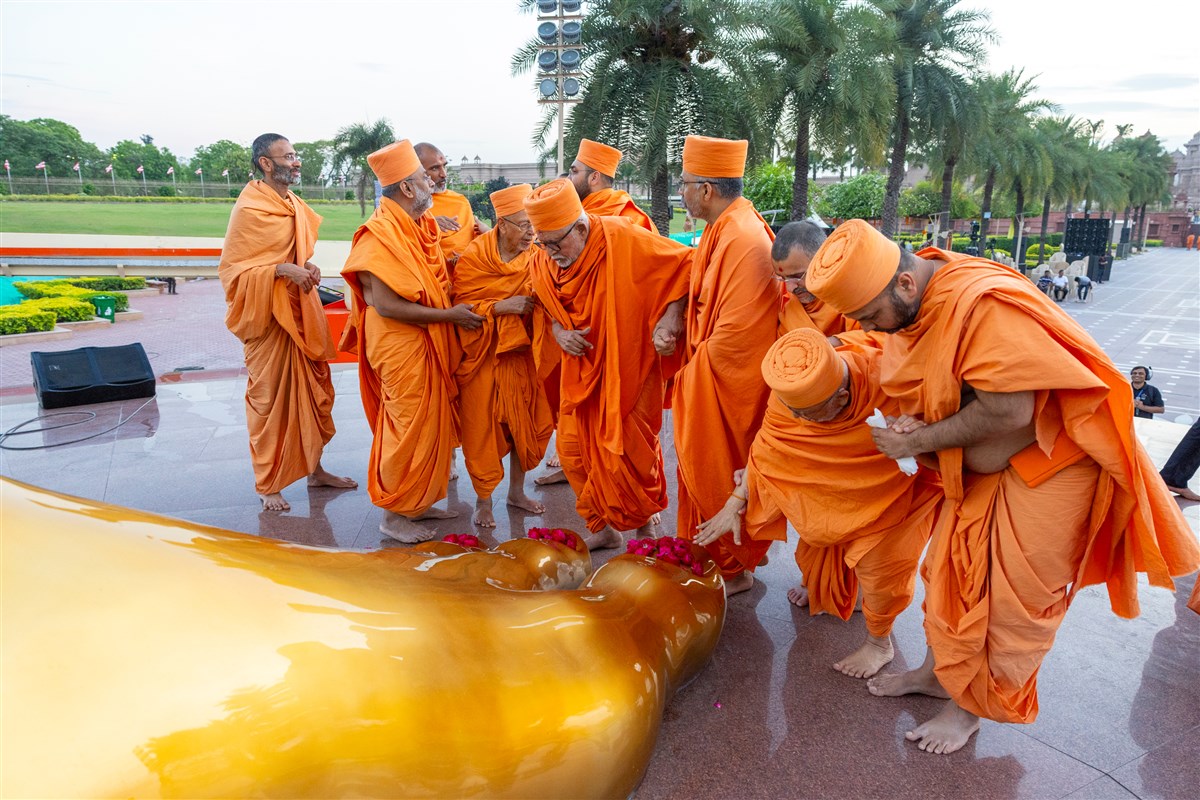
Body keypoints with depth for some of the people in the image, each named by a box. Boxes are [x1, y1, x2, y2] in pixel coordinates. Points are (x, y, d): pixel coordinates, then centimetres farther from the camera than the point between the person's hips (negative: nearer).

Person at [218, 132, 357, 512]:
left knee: (314, 391, 13)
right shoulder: (249, 209, -13)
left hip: (301, 311, 8)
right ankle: (268, 485, 14)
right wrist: (283, 270, -25)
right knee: (269, 398, 1)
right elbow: (231, 269, -14)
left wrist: (308, 268, 2)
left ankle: (315, 468, 28)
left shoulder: (295, 206, 11)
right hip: (268, 316, -8)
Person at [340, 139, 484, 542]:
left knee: (430, 424, 15)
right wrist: (449, 314, -19)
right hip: (400, 347, -9)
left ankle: (418, 502, 29)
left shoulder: (421, 225, 9)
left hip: (429, 343, 9)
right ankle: (394, 514, 15)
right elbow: (386, 304, -23)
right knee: (408, 428, 0)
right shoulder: (382, 233, -18)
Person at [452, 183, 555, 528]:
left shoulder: (534, 256, -1)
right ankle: (483, 501, 18)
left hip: (521, 354, 4)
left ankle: (516, 491, 28)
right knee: (483, 428, 1)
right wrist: (501, 307, -23)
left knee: (525, 422, 8)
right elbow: (462, 308, -11)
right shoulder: (472, 258, -11)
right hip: (483, 357, -3)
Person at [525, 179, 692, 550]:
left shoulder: (623, 240, -22)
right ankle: (603, 528, 24)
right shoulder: (542, 264, -6)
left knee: (630, 452, 3)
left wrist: (671, 318, -25)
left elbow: (687, 263, -16)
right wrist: (560, 333, -8)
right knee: (572, 450, 4)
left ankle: (644, 521, 31)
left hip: (629, 368, -5)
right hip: (582, 370, 5)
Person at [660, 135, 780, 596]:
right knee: (700, 470, 20)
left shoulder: (745, 242, -26)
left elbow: (736, 334, -28)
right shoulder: (719, 231, 6)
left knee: (720, 478, 6)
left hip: (726, 387, -9)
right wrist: (672, 316, -2)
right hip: (702, 377, 9)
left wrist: (695, 367, -13)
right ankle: (704, 555, 39)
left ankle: (735, 571, 27)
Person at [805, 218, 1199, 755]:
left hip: (1048, 462, -8)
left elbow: (1008, 412, -33)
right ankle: (938, 672, 34)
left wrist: (916, 441, -23)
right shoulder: (909, 304, -5)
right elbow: (929, 385, 8)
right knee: (951, 569, 15)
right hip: (978, 467, 8)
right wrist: (911, 421, -14)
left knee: (1014, 596, 4)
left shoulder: (985, 304, -33)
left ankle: (971, 706, 22)